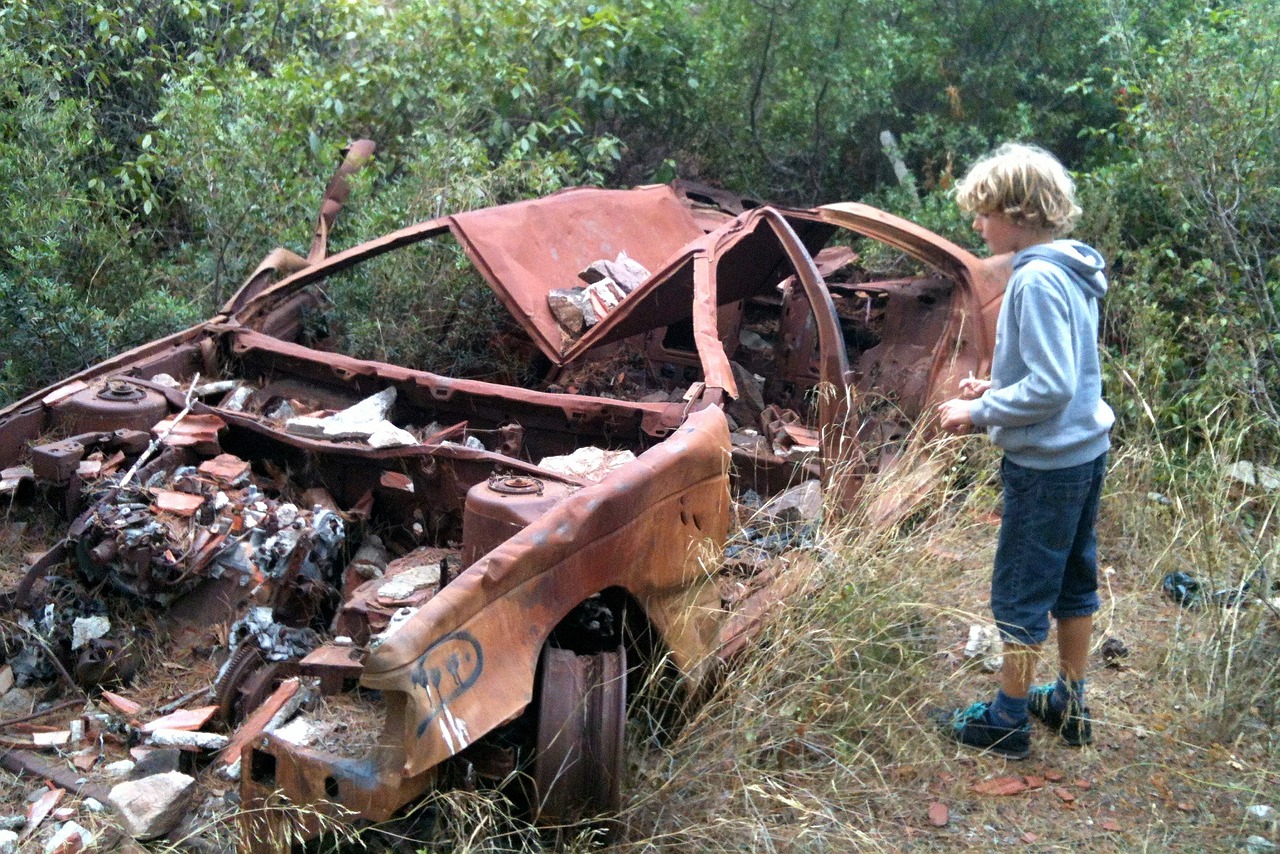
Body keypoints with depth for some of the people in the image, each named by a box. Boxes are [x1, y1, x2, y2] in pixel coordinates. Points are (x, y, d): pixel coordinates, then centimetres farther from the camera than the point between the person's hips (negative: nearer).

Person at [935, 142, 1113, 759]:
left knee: (1020, 592, 4)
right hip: (1086, 452, 9)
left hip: (1045, 464, -9)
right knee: (1073, 580, 18)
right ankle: (1069, 704, 32)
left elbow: (1050, 387, -26)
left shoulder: (1036, 280, -23)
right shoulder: (1071, 271, 7)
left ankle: (1008, 721, 17)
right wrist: (995, 387, 11)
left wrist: (979, 413, -15)